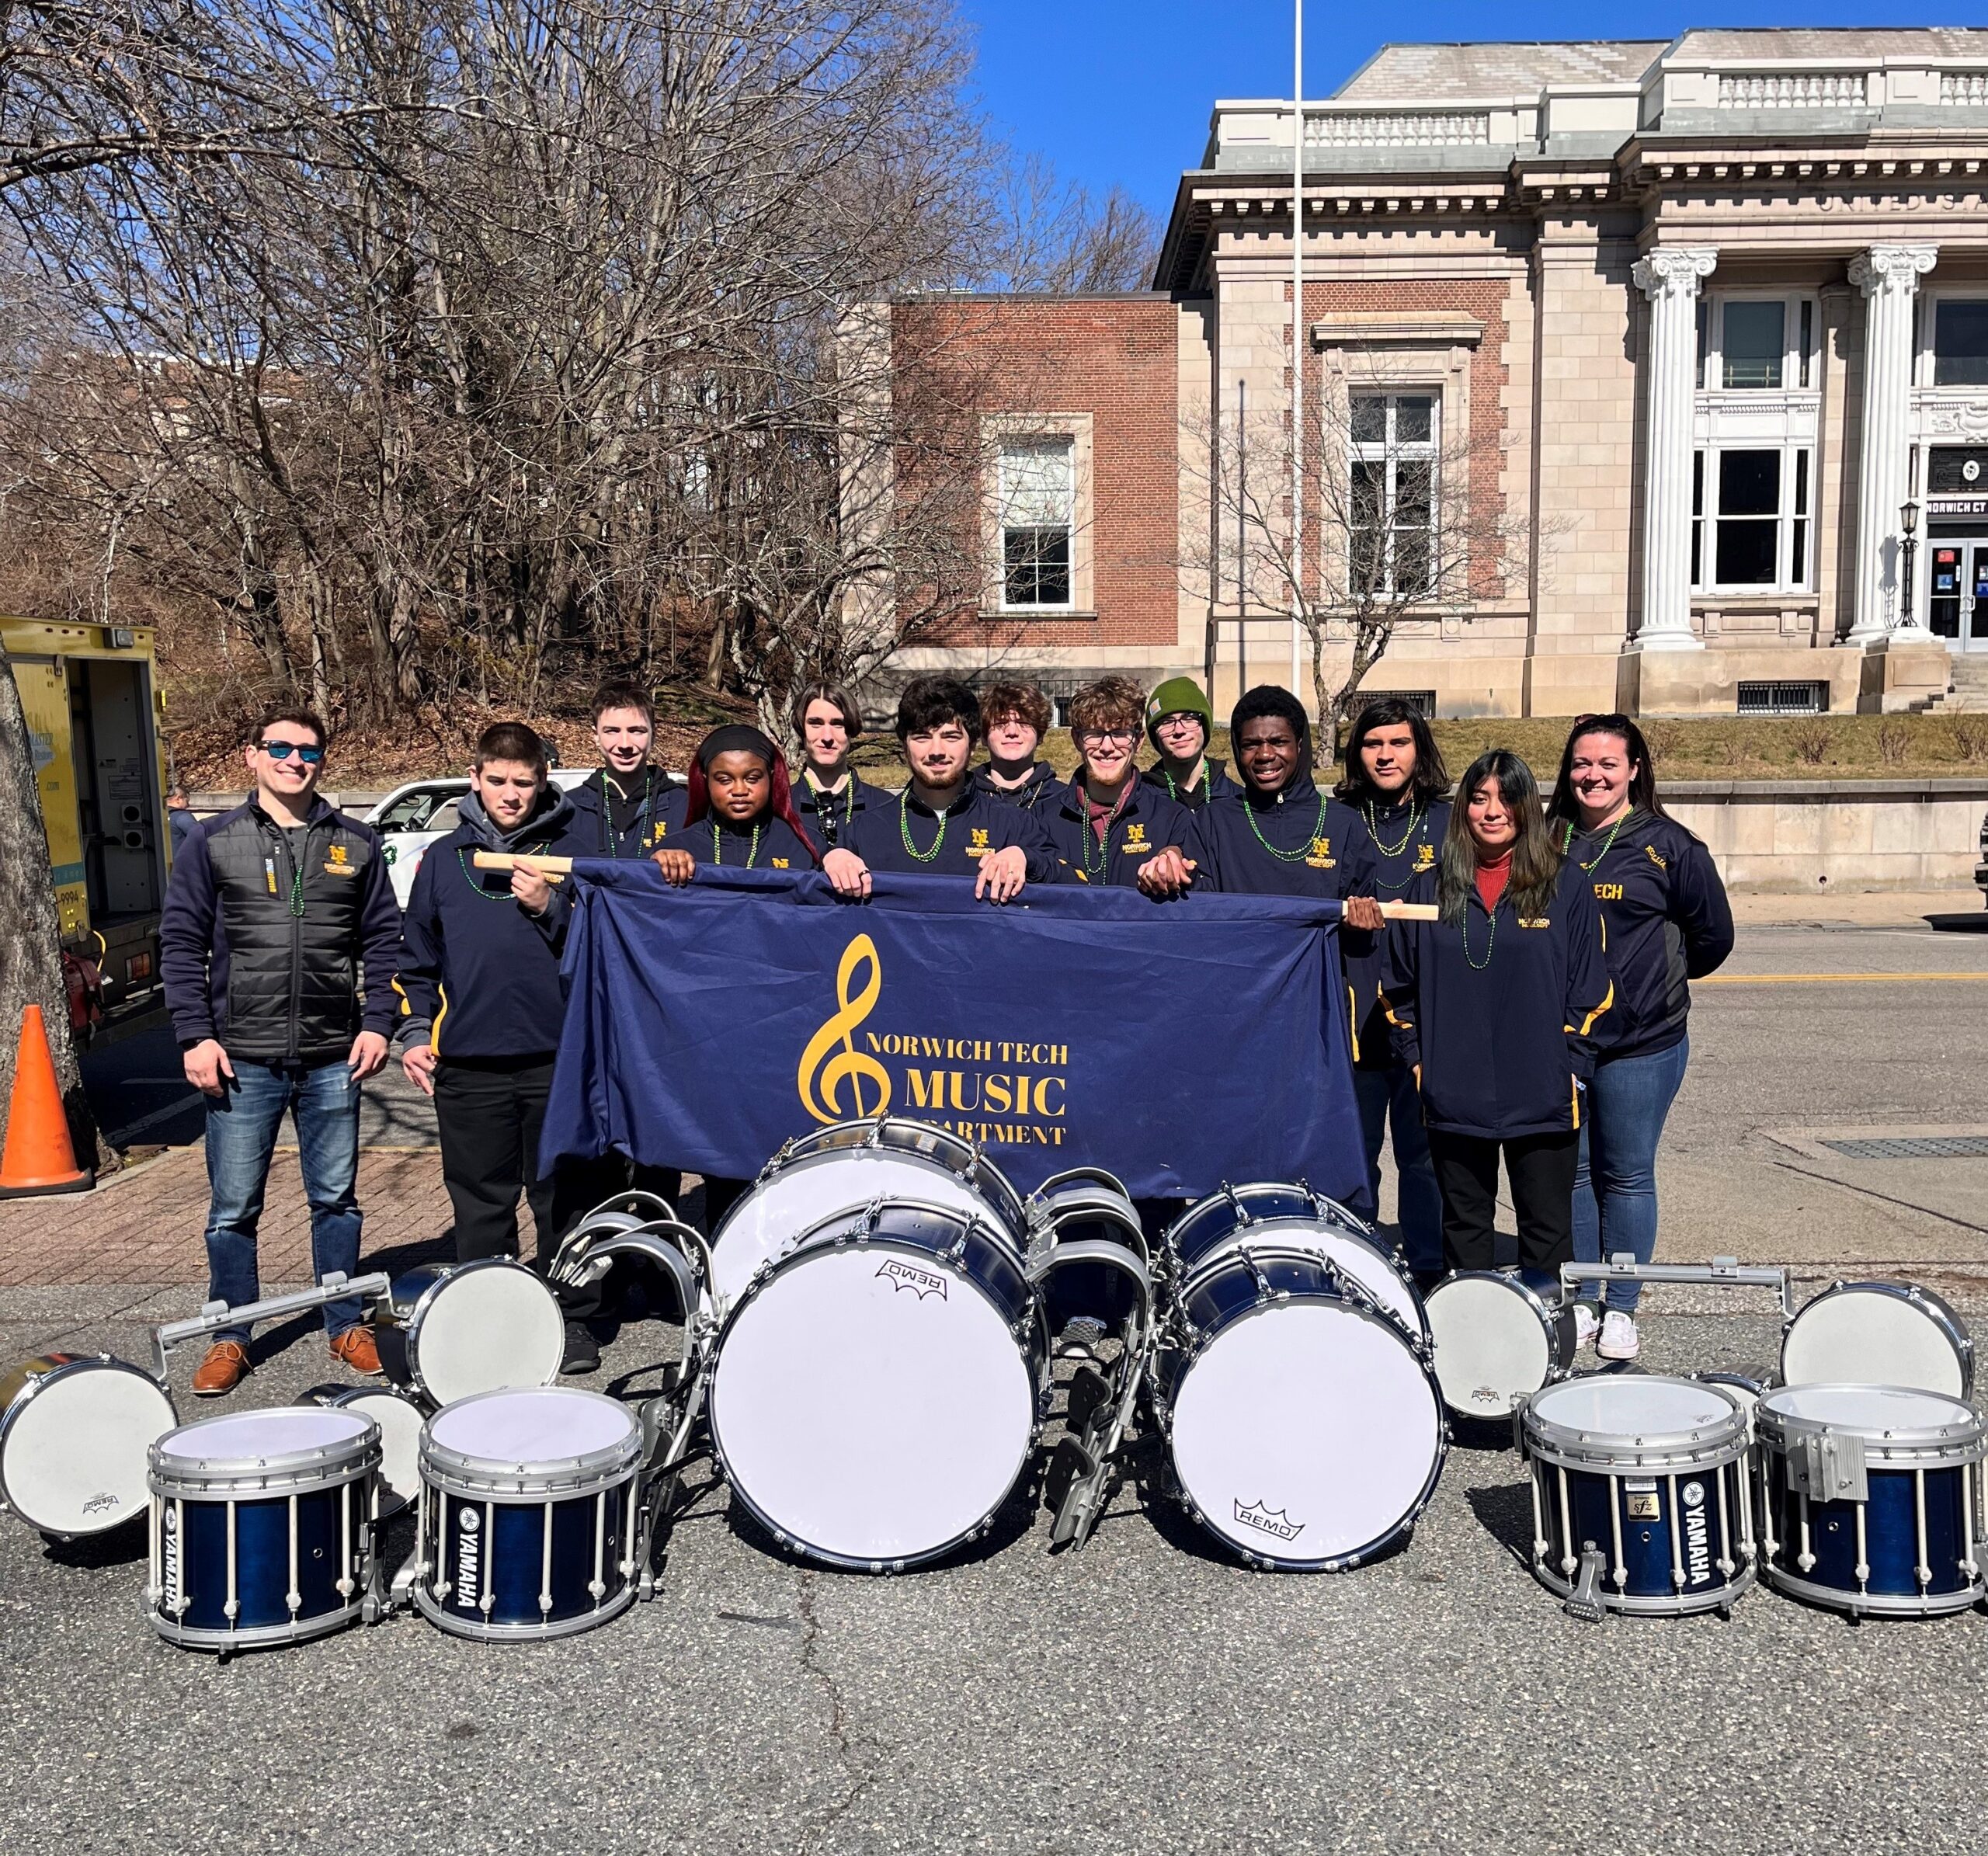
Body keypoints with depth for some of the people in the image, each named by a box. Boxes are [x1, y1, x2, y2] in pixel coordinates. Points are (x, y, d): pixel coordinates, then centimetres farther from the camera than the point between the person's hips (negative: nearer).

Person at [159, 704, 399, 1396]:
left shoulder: (355, 844, 8)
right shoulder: (213, 842, 3)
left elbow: (384, 939, 9)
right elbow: (181, 943, 2)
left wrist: (377, 1023, -1)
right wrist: (195, 1035, -7)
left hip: (333, 1060, 1)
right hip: (242, 1060, -1)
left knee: (336, 1199, 10)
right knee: (233, 1208, 6)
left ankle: (346, 1326, 23)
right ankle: (229, 1338, 20)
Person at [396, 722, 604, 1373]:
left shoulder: (576, 852, 5)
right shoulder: (443, 859, 12)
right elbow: (416, 957, 18)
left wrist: (550, 909, -12)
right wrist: (415, 1032, 9)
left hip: (557, 1057, -2)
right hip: (468, 1062, 2)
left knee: (564, 1199, 6)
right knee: (480, 1204, 9)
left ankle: (573, 1319, 18)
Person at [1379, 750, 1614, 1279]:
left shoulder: (1566, 885, 1)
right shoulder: (1431, 888, 5)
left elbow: (1591, 989, 0)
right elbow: (1397, 983, 8)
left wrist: (1571, 1068, -6)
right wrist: (1416, 1059, 0)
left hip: (1543, 1097, -2)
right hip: (1453, 1096, 2)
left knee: (1547, 1232, 6)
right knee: (1464, 1226, 13)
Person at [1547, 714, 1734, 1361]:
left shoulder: (1667, 843, -4)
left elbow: (1713, 934, 5)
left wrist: (1666, 978, 13)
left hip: (1642, 1043, -3)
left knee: (1627, 1176, 6)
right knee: (1570, 1173, 10)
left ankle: (1621, 1309, 19)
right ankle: (1579, 1301, 22)